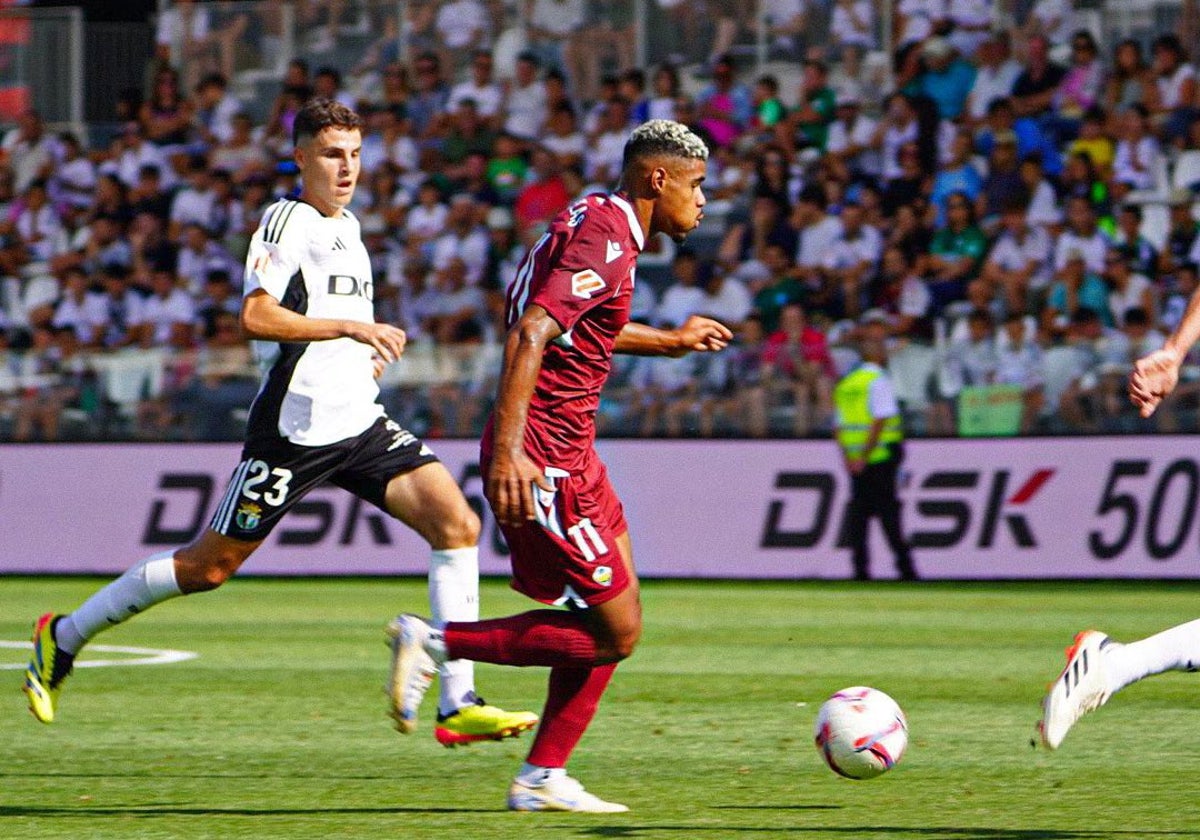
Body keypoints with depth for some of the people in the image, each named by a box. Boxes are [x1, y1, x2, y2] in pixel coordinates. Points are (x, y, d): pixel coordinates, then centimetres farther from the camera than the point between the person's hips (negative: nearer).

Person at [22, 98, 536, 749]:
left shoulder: (347, 226, 18)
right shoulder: (288, 220, -9)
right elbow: (256, 316, -22)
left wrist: (368, 353, 16)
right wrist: (352, 328, -22)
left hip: (360, 423, 8)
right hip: (295, 427, -8)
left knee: (457, 523, -11)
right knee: (209, 565, 0)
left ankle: (458, 704, -12)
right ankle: (63, 638, 19)